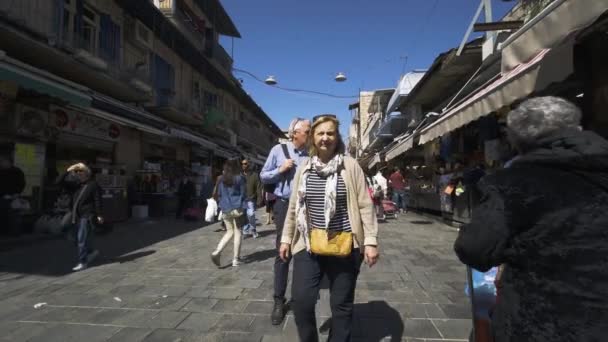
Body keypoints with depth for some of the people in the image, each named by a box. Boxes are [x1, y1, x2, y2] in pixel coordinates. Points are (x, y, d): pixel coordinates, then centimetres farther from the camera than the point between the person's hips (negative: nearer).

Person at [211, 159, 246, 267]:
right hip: (237, 208, -4)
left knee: (229, 231, 16)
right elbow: (243, 194, -3)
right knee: (237, 232, 6)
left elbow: (219, 194, 10)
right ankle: (236, 259, 8)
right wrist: (243, 206, 4)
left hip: (225, 209, 4)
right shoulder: (239, 178, -6)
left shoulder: (221, 179, 5)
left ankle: (217, 252, -1)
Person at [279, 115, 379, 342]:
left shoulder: (350, 166, -4)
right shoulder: (304, 169, 7)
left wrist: (370, 241, -8)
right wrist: (286, 238, 14)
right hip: (308, 245, 3)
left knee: (342, 304, 11)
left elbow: (365, 206, -4)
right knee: (301, 300, -1)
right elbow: (293, 207, 13)